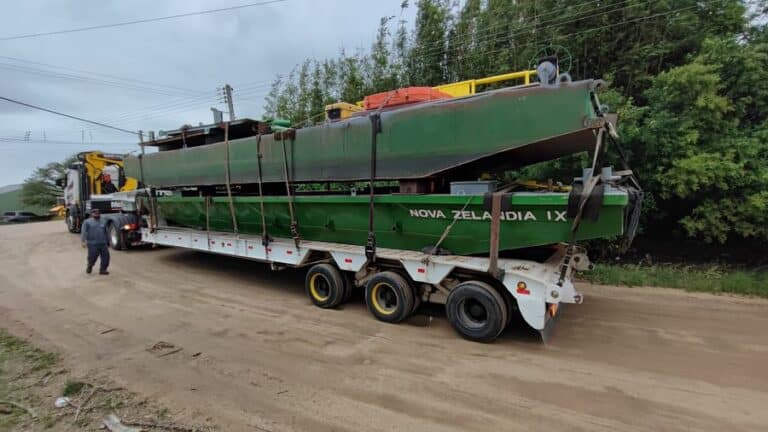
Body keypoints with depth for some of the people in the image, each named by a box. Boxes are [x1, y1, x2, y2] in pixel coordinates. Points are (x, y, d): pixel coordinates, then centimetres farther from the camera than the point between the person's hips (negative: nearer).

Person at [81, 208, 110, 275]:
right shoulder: (87, 222, 5)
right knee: (92, 257, 0)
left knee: (106, 256, -4)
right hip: (92, 244, -4)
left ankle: (103, 270, 6)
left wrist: (106, 242, 25)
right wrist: (84, 241, -15)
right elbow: (84, 232, -5)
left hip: (103, 244, 4)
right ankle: (89, 267, 28)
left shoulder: (103, 222, 19)